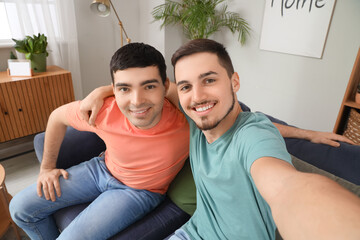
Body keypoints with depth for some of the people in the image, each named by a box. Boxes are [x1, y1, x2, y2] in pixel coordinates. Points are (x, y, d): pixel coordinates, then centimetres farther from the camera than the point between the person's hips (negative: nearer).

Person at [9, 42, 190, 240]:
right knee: (21, 207, 7)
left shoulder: (184, 122, -33)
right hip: (102, 167, 4)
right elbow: (57, 116, -3)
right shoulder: (104, 112, -26)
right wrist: (47, 167, 5)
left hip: (139, 190, -2)